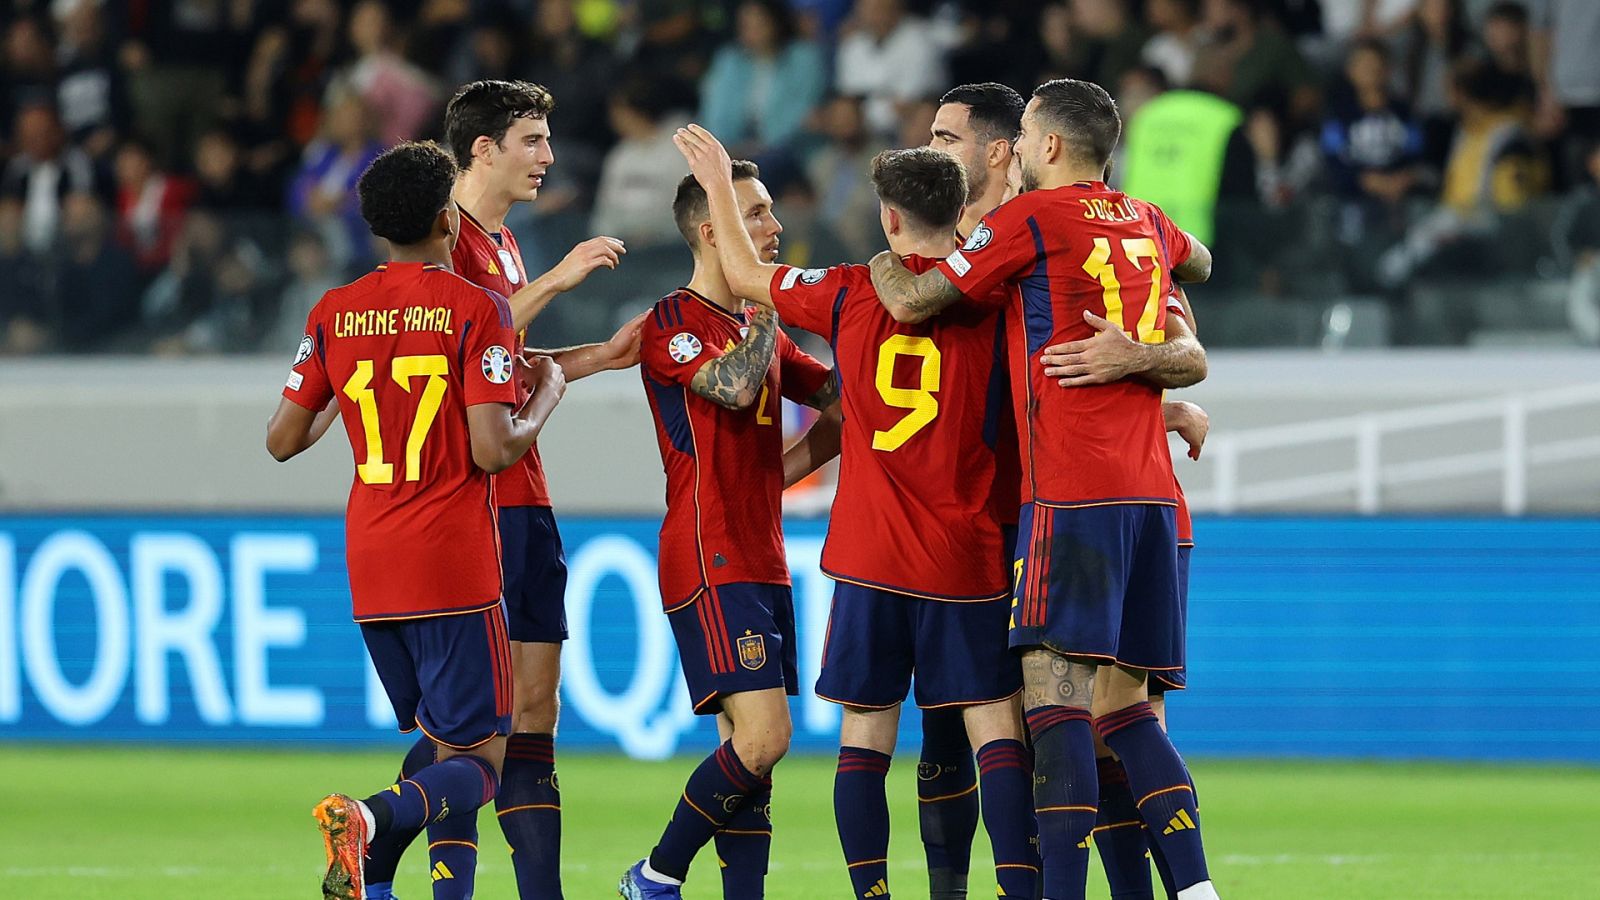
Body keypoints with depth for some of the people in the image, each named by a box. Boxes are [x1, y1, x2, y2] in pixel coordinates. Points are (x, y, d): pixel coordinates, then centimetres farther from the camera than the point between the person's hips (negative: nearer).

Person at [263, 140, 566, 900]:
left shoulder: (334, 315, 5)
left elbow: (282, 441, 9)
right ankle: (367, 818, -31)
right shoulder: (476, 309, -8)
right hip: (455, 567, -5)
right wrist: (547, 394, 5)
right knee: (479, 762, -2)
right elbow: (493, 449, -14)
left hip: (369, 569, 5)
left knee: (438, 742, 20)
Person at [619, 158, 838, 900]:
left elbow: (837, 389, 22)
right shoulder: (673, 322, -7)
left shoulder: (761, 327, 19)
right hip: (710, 563, -9)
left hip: (762, 561, 9)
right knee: (761, 737, -17)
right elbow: (736, 387, -23)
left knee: (752, 751, 4)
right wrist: (771, 304, -9)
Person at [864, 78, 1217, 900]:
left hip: (1071, 493, -7)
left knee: (1055, 699, -12)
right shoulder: (1147, 224, 17)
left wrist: (882, 267, 23)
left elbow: (909, 303, 3)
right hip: (1152, 494, 7)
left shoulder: (1034, 217, -2)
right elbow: (1199, 264, 43)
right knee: (1123, 707, 9)